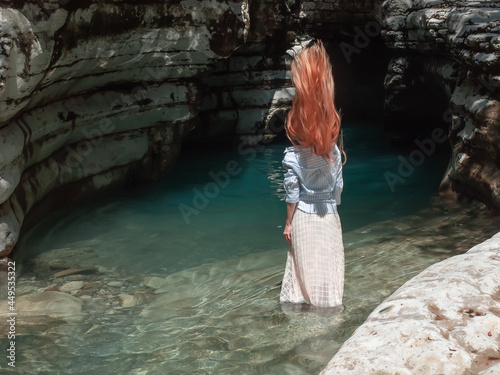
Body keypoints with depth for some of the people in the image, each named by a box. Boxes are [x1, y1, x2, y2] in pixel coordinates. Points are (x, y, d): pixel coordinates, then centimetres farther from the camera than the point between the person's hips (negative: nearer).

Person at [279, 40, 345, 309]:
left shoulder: (292, 156, -14)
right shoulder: (334, 153, -7)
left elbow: (292, 194, -11)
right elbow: (338, 188, 0)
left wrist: (288, 223, -3)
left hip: (303, 217, -1)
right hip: (328, 216, 2)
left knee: (304, 260, 11)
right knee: (328, 261, 12)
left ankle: (302, 297, 20)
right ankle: (328, 298, 23)